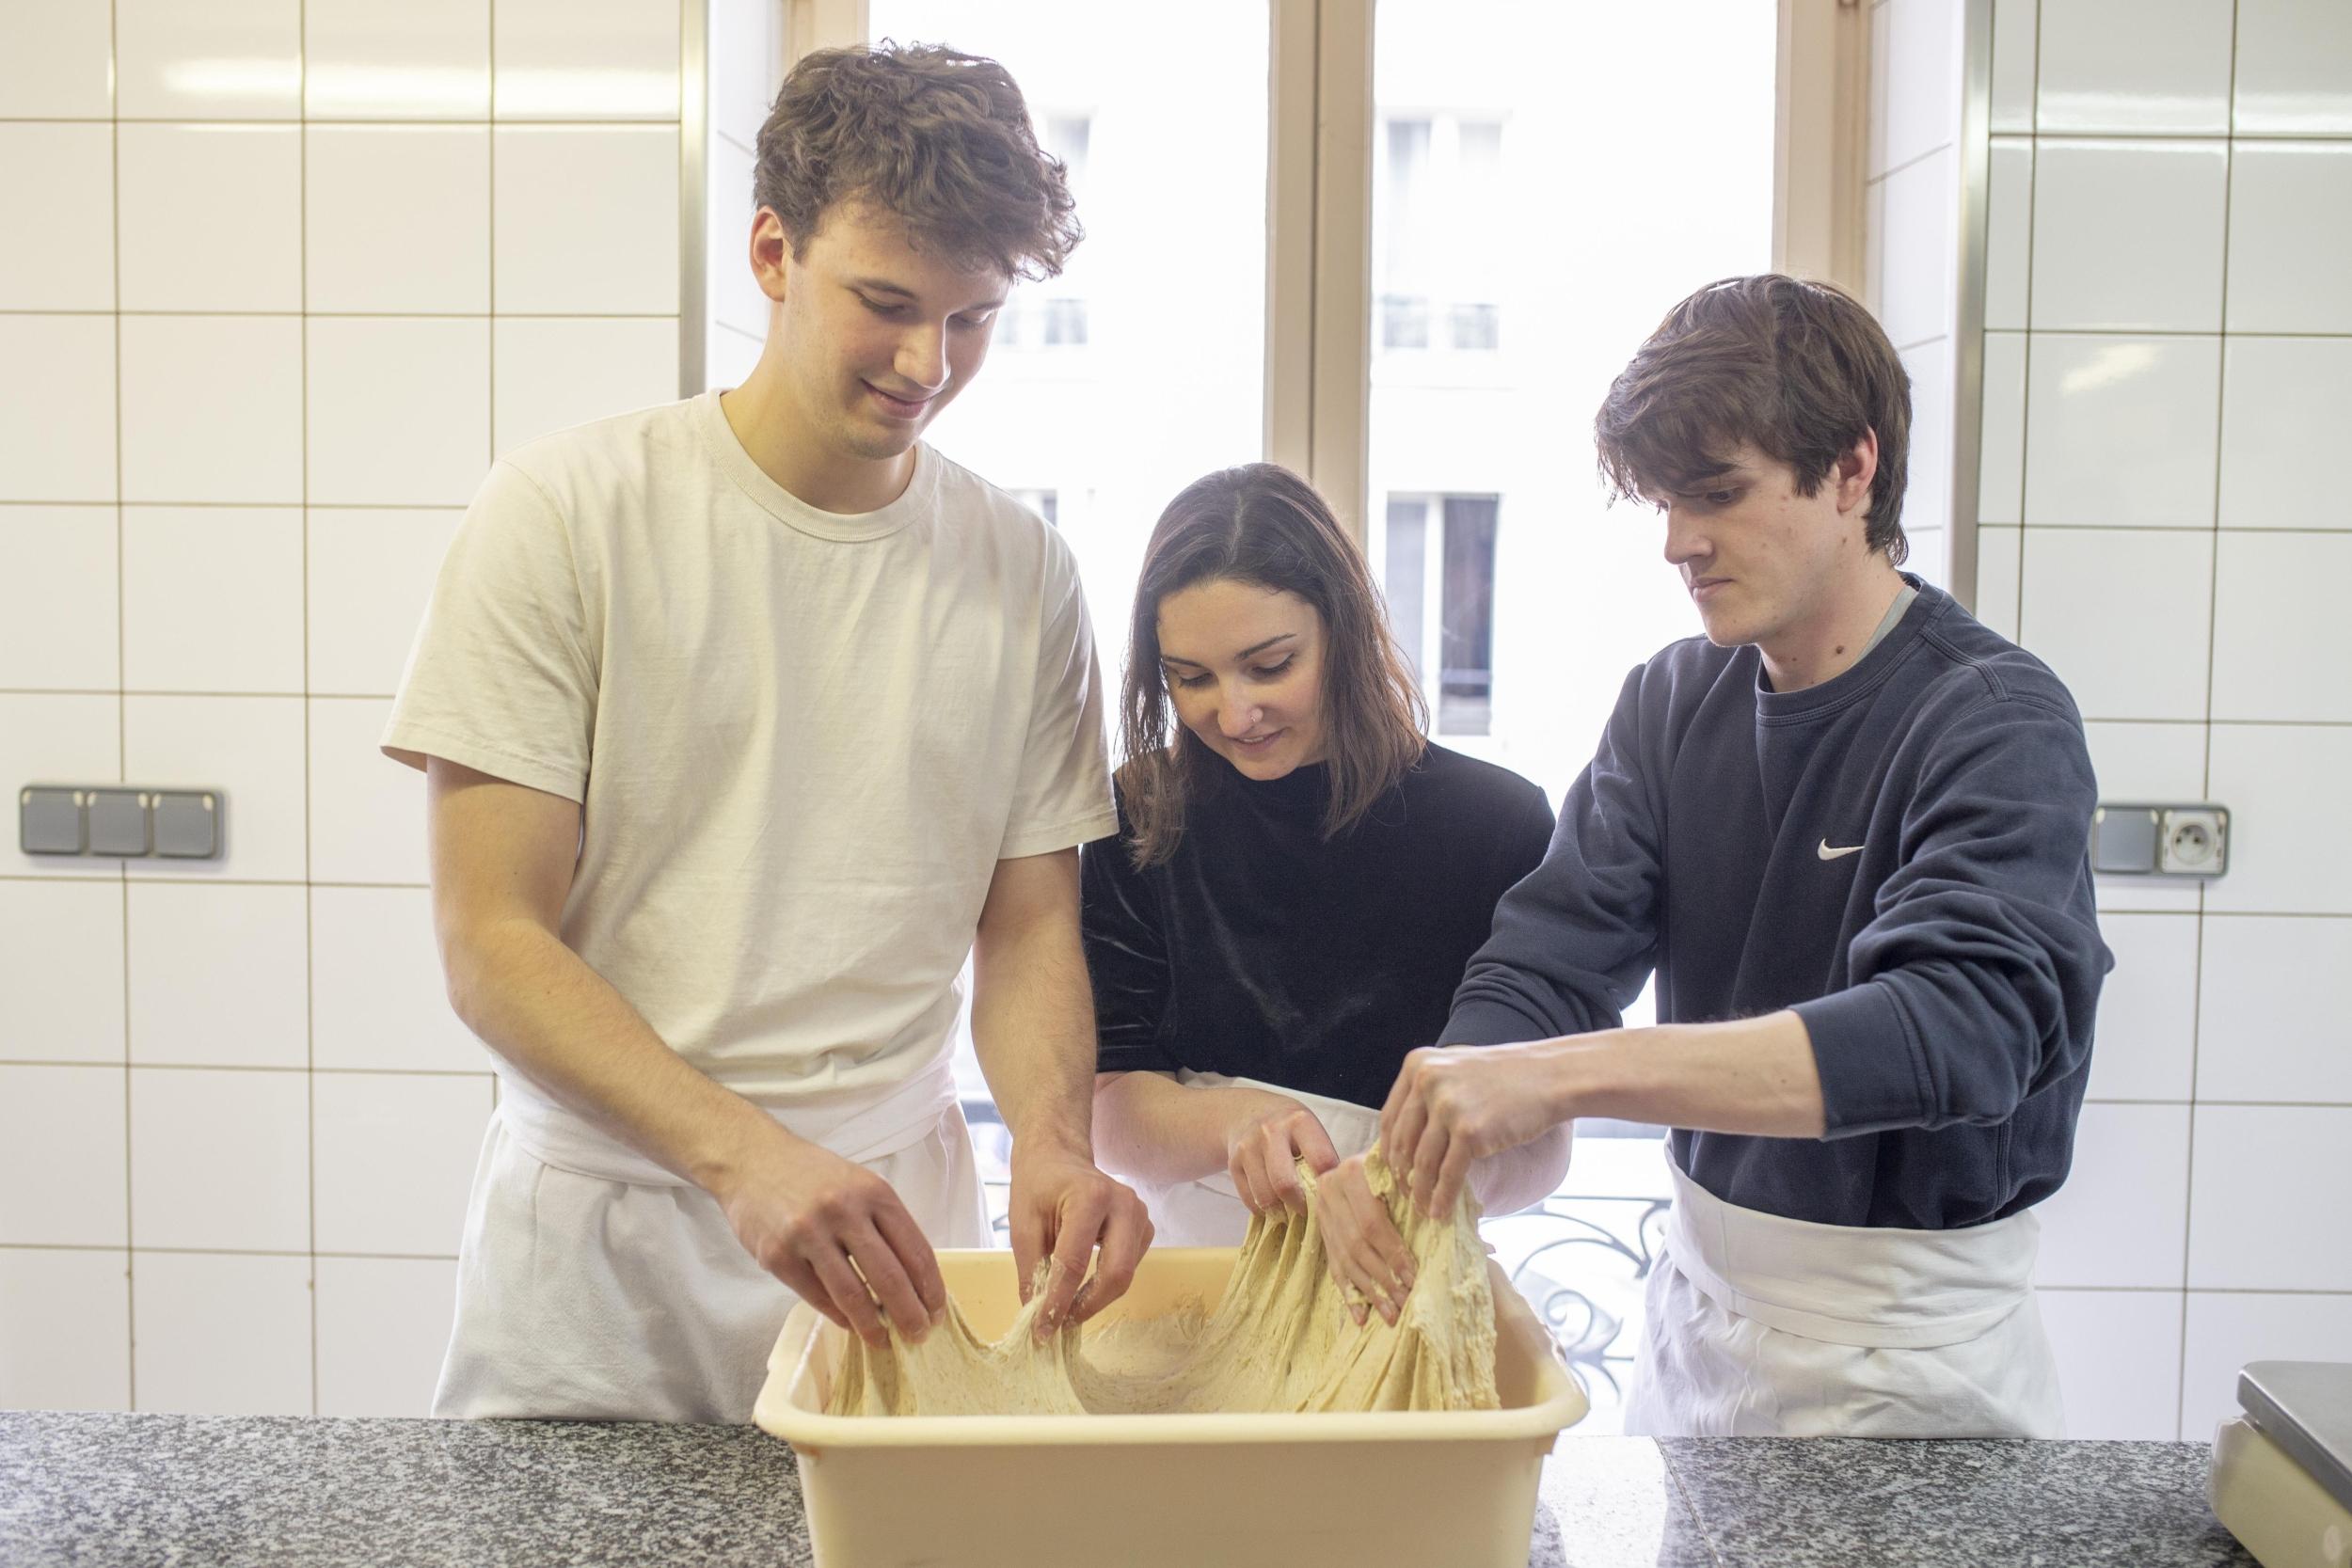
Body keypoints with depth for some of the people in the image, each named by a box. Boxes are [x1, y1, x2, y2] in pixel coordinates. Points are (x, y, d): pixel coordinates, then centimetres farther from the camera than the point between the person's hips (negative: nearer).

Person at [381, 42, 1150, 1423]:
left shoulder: (1023, 573, 2)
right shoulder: (564, 515, -8)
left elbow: (1029, 922, 7)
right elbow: (491, 946, -11)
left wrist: (1053, 1143, -14)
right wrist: (746, 1152, -25)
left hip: (897, 1226, 3)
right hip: (604, 1247, -2)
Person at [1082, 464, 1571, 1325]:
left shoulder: (1498, 825, -6)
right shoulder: (1139, 820, 0)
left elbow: (1540, 1140, -6)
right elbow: (1111, 1110, -2)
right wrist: (1233, 1121, -22)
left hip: (1395, 1282, -2)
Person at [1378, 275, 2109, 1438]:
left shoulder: (1998, 724, -19)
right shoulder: (1672, 703, 0)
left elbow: (1962, 1027, -35)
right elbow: (1544, 963, -9)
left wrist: (1562, 1073, -43)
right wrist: (1417, 1157, -29)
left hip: (1905, 1350, -5)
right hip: (1701, 1298, 5)